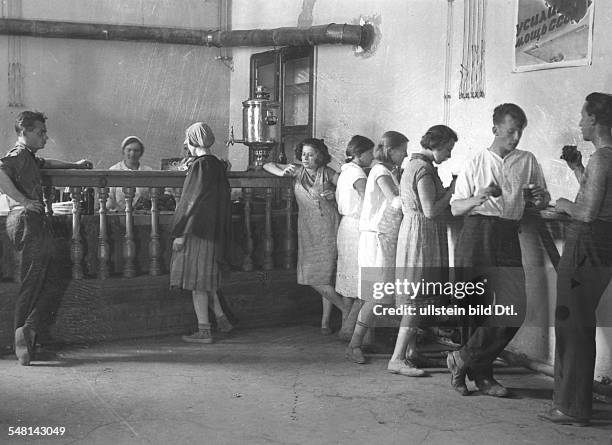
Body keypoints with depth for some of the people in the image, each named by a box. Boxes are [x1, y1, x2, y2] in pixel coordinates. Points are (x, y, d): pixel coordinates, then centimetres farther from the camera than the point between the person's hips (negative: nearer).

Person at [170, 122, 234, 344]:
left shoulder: (199, 166, -16)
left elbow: (191, 201, -18)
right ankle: (221, 319, 22)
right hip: (215, 231, 9)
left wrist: (180, 234, -14)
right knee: (206, 279, 21)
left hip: (197, 230, -8)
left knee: (197, 282, 0)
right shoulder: (219, 166, 8)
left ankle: (204, 331, 6)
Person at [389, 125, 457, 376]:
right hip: (423, 234, -10)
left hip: (413, 230, 10)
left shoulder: (414, 164, 16)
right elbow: (430, 211, -21)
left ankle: (410, 352, 20)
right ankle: (398, 357, -5)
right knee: (417, 299, -8)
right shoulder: (424, 169, -16)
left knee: (414, 297, 13)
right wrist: (452, 190, -10)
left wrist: (448, 191, 11)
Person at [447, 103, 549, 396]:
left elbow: (543, 204, 18)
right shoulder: (476, 164, 8)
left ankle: (462, 359, 6)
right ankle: (481, 373, 16)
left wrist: (540, 197, -7)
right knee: (475, 307, -1)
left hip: (508, 238, 2)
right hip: (476, 234, -2)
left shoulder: (527, 161, 13)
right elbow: (455, 208, 6)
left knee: (514, 311, -7)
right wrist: (478, 198, -15)